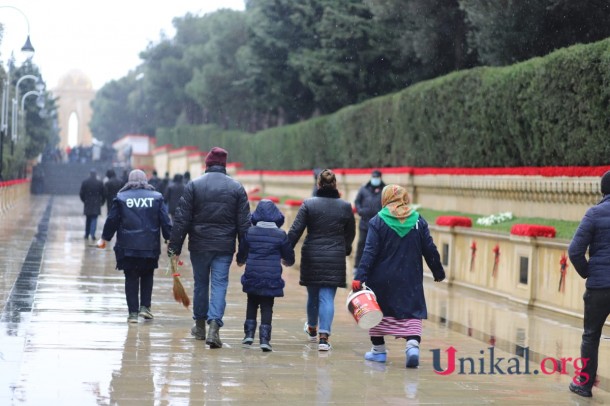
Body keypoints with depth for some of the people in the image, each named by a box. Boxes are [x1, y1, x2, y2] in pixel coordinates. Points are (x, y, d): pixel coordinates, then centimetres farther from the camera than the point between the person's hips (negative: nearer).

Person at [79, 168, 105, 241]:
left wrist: (84, 200, 16)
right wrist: (102, 202, 13)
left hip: (87, 203, 2)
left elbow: (81, 193, 0)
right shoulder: (100, 183, -5)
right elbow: (103, 194, -1)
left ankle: (87, 234, 20)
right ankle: (92, 234, -15)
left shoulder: (84, 182, -2)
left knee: (88, 219, 15)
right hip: (96, 204, -2)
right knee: (94, 219, -1)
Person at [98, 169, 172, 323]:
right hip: (150, 246, 1)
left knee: (131, 279, 6)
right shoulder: (156, 197, 3)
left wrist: (104, 239, 16)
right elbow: (165, 221, 1)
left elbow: (112, 220, 3)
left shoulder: (121, 198, 1)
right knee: (147, 276, 18)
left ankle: (133, 312, 4)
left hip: (127, 247, -1)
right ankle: (145, 307, 9)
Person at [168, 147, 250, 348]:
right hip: (225, 246, 0)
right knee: (219, 285, -1)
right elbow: (244, 223, 2)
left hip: (199, 245, 0)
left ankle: (200, 326, 27)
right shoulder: (237, 188, 2)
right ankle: (214, 325, -18)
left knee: (200, 283, 15)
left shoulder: (194, 185, -2)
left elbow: (182, 219, -4)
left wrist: (174, 246, -1)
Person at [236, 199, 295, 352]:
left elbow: (242, 252, 10)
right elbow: (289, 256, 4)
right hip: (271, 278, -1)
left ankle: (249, 333, 12)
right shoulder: (281, 235, -5)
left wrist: (240, 261, 33)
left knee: (252, 304, 19)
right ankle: (264, 338, -3)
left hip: (252, 276, 1)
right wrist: (287, 261, 28)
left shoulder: (250, 232, -1)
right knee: (267, 307, 4)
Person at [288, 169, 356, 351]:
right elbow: (350, 233, 12)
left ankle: (312, 329, 41)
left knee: (313, 295, 18)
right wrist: (345, 249, 31)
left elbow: (295, 231, -10)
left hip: (311, 257, 0)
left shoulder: (308, 204, -5)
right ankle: (323, 336, -15)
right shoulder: (345, 207, 1)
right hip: (335, 259, 0)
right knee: (327, 297, -1)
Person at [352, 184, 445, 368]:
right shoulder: (418, 221, 3)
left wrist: (360, 277, -15)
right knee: (412, 312, 2)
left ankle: (378, 349, 22)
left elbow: (370, 251, -13)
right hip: (410, 280, 1)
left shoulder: (378, 222, -6)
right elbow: (430, 250, 5)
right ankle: (413, 344, -21)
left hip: (382, 279, -1)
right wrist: (438, 271, 18)